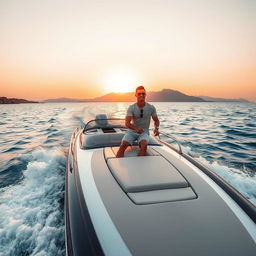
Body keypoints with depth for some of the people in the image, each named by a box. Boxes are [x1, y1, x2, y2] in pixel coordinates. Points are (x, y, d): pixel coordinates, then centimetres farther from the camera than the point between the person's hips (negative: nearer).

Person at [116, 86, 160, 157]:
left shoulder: (151, 108, -2)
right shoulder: (131, 108, -7)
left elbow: (156, 120, 11)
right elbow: (127, 123, -16)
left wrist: (156, 128, -11)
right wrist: (136, 128, -35)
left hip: (144, 132, 0)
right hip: (132, 131, 0)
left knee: (144, 145, -33)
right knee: (123, 145, -26)